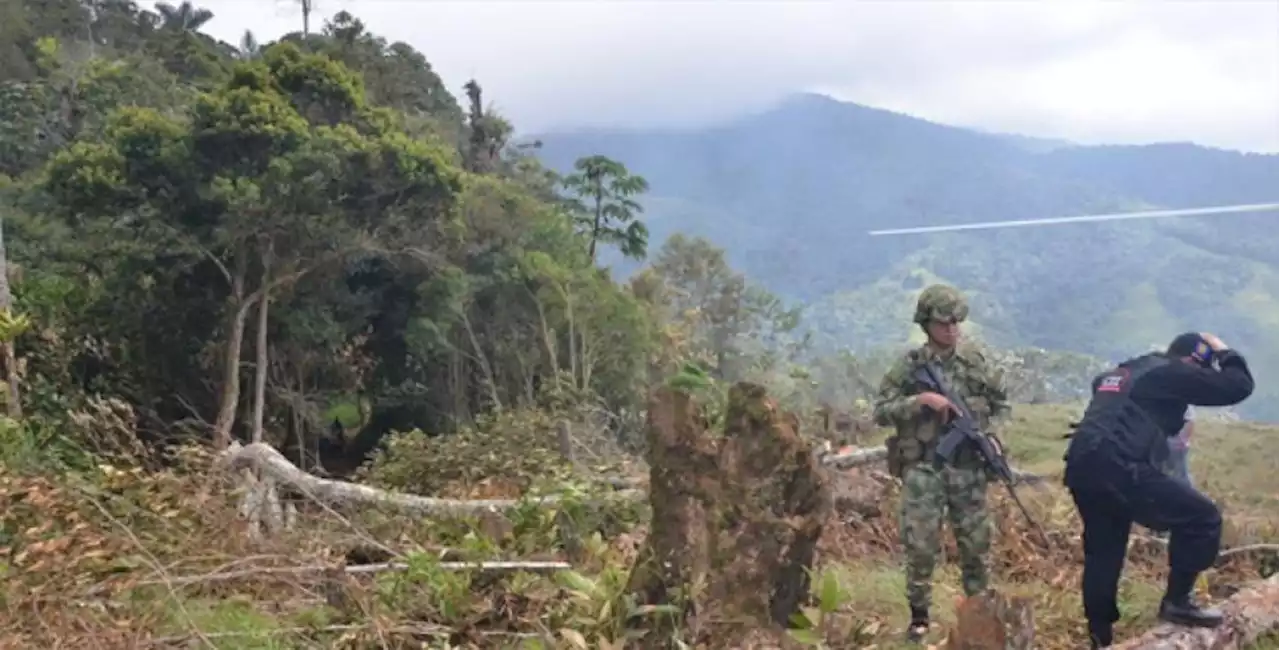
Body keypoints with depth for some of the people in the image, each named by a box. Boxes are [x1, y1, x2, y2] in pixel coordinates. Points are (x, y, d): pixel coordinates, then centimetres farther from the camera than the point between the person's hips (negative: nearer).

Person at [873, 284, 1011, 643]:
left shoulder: (976, 362, 4)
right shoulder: (909, 365, -3)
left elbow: (1002, 403, 16)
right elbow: (880, 411, -8)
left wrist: (986, 432, -2)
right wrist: (920, 400, -19)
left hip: (969, 469, 2)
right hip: (923, 468, -2)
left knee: (975, 544, 9)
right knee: (920, 546, -2)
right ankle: (919, 616, 13)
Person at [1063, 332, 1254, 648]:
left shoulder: (1122, 371, 27)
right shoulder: (1172, 372, 3)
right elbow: (1239, 386, 2)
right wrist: (1225, 352, 21)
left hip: (1081, 467, 9)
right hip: (1118, 468, -9)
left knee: (1103, 553, 18)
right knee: (1202, 517, 0)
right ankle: (1176, 602, 6)